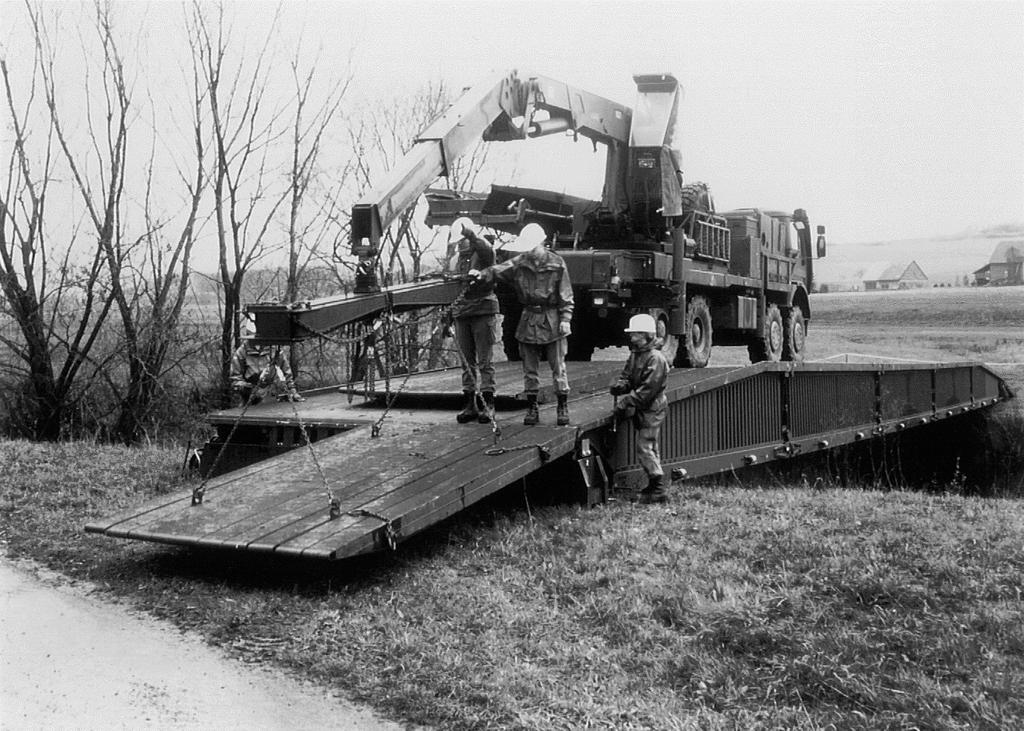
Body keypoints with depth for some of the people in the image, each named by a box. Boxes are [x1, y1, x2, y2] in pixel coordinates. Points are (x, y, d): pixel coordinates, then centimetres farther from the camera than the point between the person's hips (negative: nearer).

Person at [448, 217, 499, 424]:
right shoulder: (458, 259, 19)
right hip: (462, 313, 7)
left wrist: (472, 235, -40)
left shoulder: (482, 253, -1)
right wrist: (451, 315, 22)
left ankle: (488, 404, -3)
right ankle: (469, 405, 11)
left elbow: (487, 250, -27)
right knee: (467, 362, 7)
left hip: (483, 311, -7)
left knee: (485, 360, -6)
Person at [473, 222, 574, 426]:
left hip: (552, 320, -3)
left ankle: (563, 407, 13)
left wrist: (565, 319, -8)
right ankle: (532, 408, 17)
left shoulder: (556, 264, -4)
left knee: (558, 367, 3)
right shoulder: (520, 262, 2)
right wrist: (483, 274, -30)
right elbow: (500, 271, -11)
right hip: (529, 319, 3)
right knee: (529, 368, 8)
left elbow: (566, 295, -2)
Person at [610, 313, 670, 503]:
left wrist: (627, 401, -23)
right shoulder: (634, 354, 10)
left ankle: (659, 489, -8)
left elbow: (648, 389, -23)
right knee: (650, 447, 16)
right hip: (642, 409, 9)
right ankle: (655, 484, 26)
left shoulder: (655, 358, -19)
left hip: (652, 408, -9)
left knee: (644, 447, -11)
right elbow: (626, 376, 13)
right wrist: (619, 386, -10)